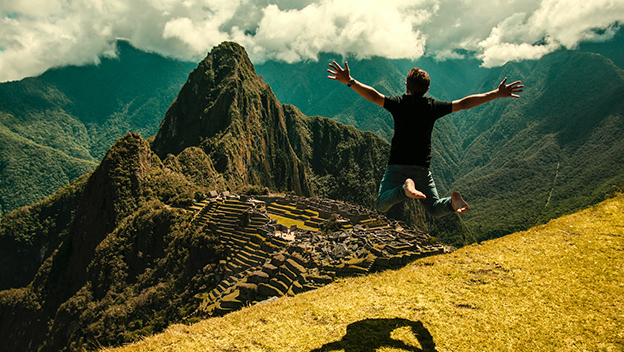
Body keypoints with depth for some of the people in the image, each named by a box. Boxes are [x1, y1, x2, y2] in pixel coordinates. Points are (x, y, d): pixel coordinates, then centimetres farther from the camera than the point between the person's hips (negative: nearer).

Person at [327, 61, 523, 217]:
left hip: (398, 165, -2)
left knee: (381, 206, -3)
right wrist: (496, 94, 12)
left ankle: (405, 188, -32)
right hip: (422, 168, 3)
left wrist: (350, 81, -16)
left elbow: (374, 96, -15)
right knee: (436, 209, 15)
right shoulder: (433, 106, 5)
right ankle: (453, 201, -20)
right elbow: (464, 104, 6)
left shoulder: (399, 103, -1)